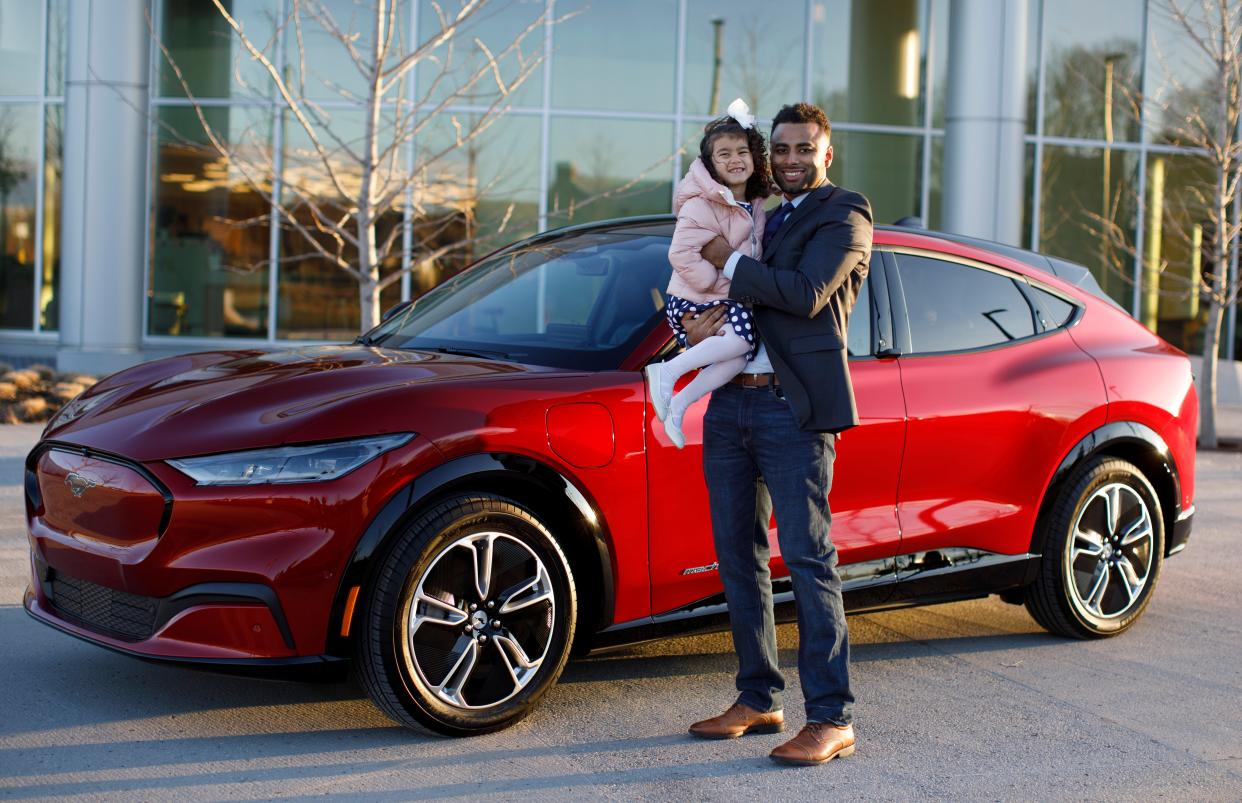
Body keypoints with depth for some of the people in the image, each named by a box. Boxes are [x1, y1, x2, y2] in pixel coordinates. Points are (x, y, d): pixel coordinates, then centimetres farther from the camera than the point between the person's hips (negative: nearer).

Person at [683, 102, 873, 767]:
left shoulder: (844, 215, -1)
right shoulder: (757, 216, 21)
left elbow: (805, 295, -17)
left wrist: (729, 264, -10)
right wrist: (693, 322, -5)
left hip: (794, 411, -7)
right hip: (731, 404, 8)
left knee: (808, 558, -8)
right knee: (738, 557, 11)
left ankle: (831, 718, -3)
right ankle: (757, 700, 22)